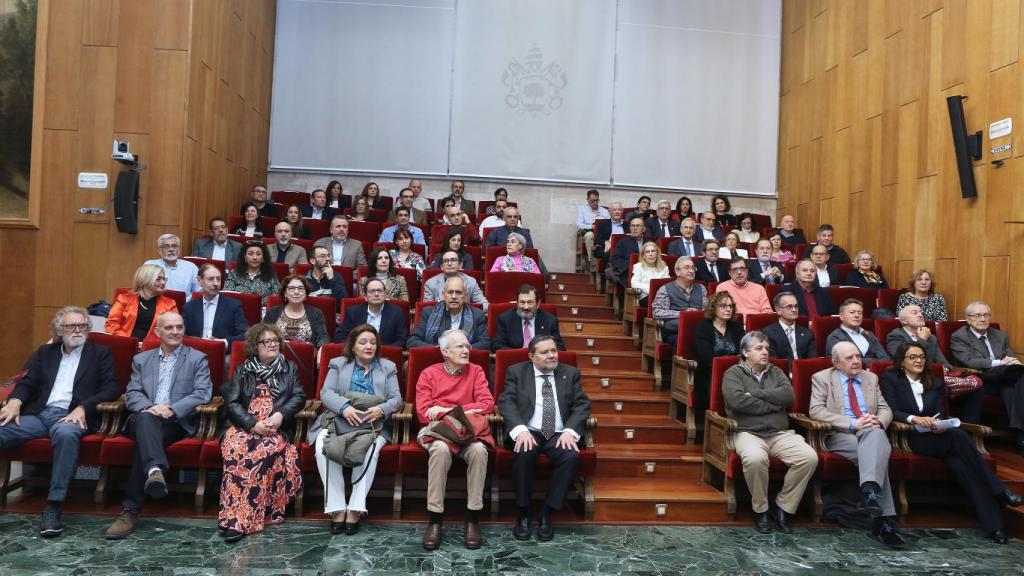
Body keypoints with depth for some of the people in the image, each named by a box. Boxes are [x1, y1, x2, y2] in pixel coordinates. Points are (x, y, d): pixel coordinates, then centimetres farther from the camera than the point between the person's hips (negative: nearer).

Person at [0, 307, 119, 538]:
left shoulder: (101, 353, 13)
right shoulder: (45, 352, 25)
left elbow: (112, 388, 3)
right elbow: (28, 383, 15)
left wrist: (83, 407, -13)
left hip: (70, 416, -4)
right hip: (38, 414, 4)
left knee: (66, 433, -39)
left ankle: (53, 506, -34)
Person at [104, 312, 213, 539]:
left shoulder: (198, 359, 14)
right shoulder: (141, 359, 24)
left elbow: (202, 393, 0)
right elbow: (132, 394, 11)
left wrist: (172, 409, -15)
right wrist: (150, 407, -12)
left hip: (177, 422, -2)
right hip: (145, 418, 2)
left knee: (144, 440, -32)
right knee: (146, 419, -35)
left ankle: (130, 510, -34)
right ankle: (155, 470, -57)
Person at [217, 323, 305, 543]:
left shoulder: (289, 369, 19)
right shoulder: (243, 370, 18)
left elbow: (299, 397, 6)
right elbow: (231, 402, 5)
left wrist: (280, 415, -13)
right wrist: (253, 424, -12)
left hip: (276, 429, -1)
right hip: (244, 426, 1)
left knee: (267, 449, -34)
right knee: (235, 448, -33)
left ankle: (241, 517, -29)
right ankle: (235, 515, -33)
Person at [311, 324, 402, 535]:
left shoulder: (388, 367, 17)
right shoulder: (338, 364, 17)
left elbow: (397, 399, 7)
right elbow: (326, 392, 3)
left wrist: (381, 409, -16)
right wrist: (344, 407, -18)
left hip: (373, 425, 0)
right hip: (338, 421, 1)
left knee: (370, 449, -35)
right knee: (323, 446, -32)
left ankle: (356, 508, -25)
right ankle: (337, 508, -24)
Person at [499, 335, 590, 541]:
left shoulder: (570, 373, 13)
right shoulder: (516, 371, 8)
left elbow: (582, 405, 5)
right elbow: (506, 402, -4)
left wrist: (570, 431, -14)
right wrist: (520, 430, -21)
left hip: (560, 434, 2)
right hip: (528, 432, -1)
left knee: (571, 456, -29)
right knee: (524, 453, -34)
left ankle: (546, 514, -13)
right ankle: (523, 514, -14)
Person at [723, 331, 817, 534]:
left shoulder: (775, 372, 19)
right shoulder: (734, 373, 6)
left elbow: (788, 395, -1)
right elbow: (737, 401, -13)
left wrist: (755, 393, -6)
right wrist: (773, 404, -5)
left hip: (781, 434, 4)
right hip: (748, 433, -4)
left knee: (809, 457, -22)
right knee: (755, 458, -36)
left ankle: (783, 508, -4)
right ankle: (761, 510, -10)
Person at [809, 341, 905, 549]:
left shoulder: (871, 378, 22)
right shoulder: (822, 378, 7)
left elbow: (885, 409, 18)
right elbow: (815, 410, -6)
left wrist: (879, 421, -9)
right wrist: (853, 424, -17)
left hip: (870, 432, 4)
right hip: (839, 435, -3)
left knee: (876, 434, -35)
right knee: (877, 454, -33)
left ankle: (869, 491, -48)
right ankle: (884, 521, -36)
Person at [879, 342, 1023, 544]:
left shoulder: (935, 383, 22)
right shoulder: (891, 379, 7)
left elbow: (940, 413, 13)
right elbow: (891, 411, -4)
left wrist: (938, 423, -11)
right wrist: (914, 419, -22)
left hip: (935, 436, 4)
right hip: (910, 438, -4)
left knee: (958, 462, -29)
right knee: (959, 436, -31)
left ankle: (993, 524, -32)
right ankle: (999, 491, -26)